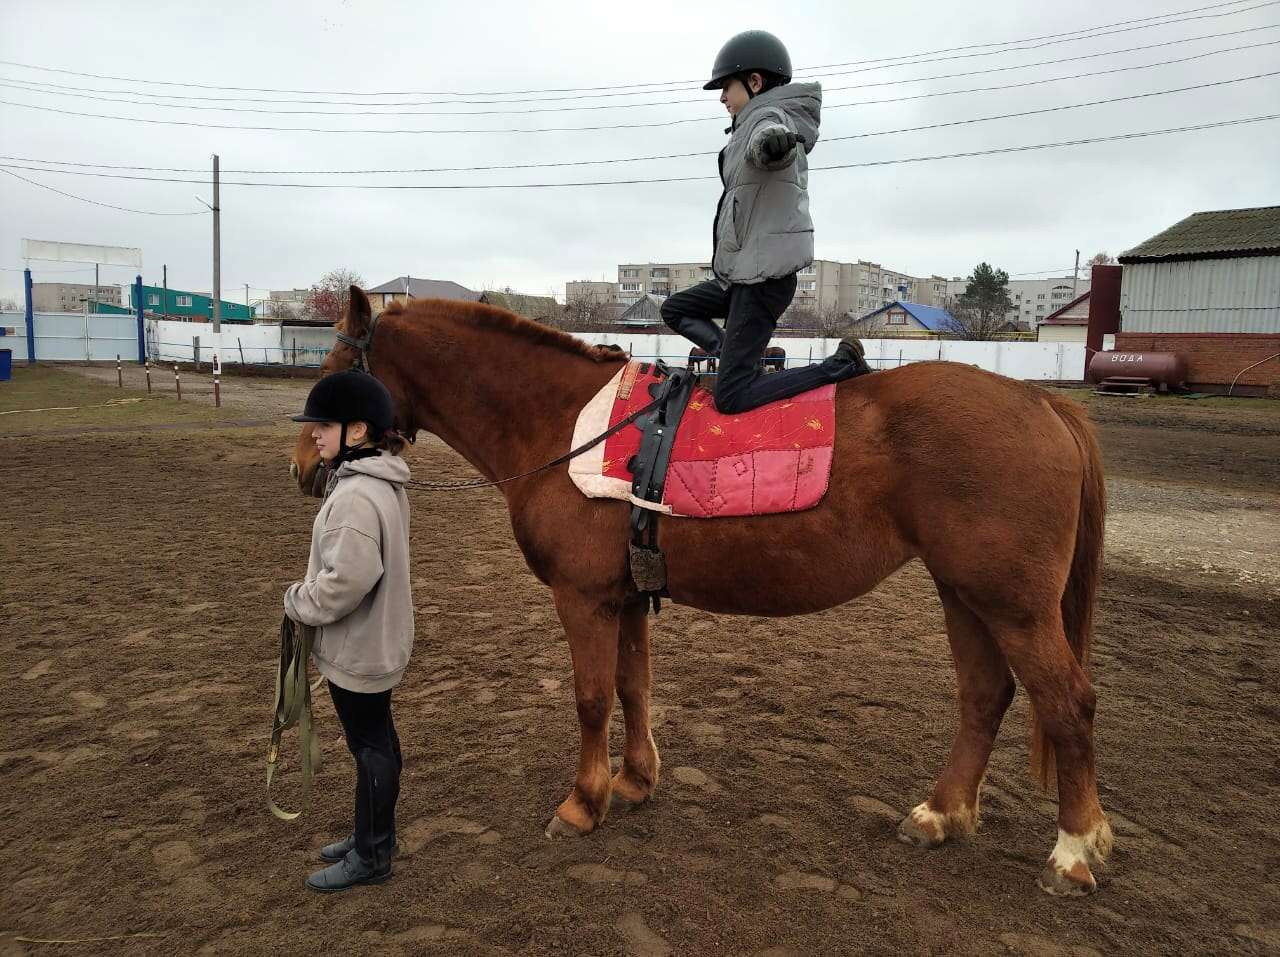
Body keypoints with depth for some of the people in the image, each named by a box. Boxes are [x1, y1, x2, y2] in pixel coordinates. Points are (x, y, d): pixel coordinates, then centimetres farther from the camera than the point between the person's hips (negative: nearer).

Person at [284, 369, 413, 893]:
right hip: (377, 639, 10)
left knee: (369, 746, 6)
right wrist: (308, 596, 13)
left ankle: (370, 856, 24)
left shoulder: (356, 495, -27)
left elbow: (348, 578, -32)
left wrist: (298, 601, -16)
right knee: (376, 739, 22)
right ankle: (375, 833, 39)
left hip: (357, 648, -10)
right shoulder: (379, 481, 5)